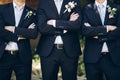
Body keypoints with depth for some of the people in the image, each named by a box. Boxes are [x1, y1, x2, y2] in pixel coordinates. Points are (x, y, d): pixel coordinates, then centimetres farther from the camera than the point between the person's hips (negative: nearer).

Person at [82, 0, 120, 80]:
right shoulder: (87, 9, 6)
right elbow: (85, 30, -9)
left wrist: (98, 36, -8)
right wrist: (107, 28, -13)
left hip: (113, 56, 0)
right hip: (93, 57, 0)